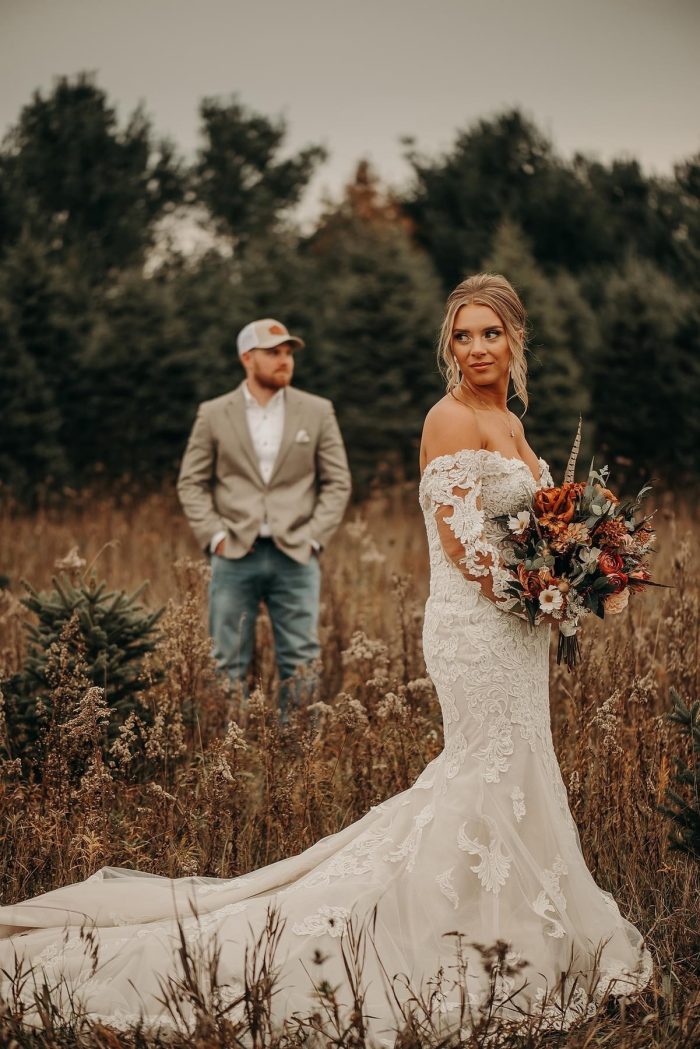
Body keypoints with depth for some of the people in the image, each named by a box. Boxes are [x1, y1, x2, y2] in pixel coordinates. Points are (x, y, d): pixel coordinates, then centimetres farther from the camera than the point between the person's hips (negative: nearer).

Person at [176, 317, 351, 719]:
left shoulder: (317, 412, 6)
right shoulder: (214, 415, 5)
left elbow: (338, 482, 6)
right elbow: (192, 482, 7)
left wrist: (313, 537, -4)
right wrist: (214, 535, -4)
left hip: (295, 556, 0)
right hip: (235, 555, 0)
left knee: (300, 665, 0)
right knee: (230, 665, 3)